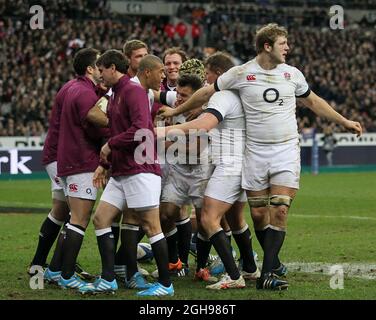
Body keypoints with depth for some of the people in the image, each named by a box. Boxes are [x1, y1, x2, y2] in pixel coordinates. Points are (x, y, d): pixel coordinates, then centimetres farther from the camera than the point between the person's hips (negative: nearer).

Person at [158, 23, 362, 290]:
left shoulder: (292, 74, 5)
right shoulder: (241, 73, -3)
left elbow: (313, 101, 21)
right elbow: (207, 93, 9)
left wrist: (344, 122, 23)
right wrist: (175, 111, 15)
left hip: (286, 150, 1)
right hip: (256, 152, -1)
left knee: (279, 211, -11)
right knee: (258, 214, 1)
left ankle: (267, 275, -12)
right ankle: (273, 262, 24)